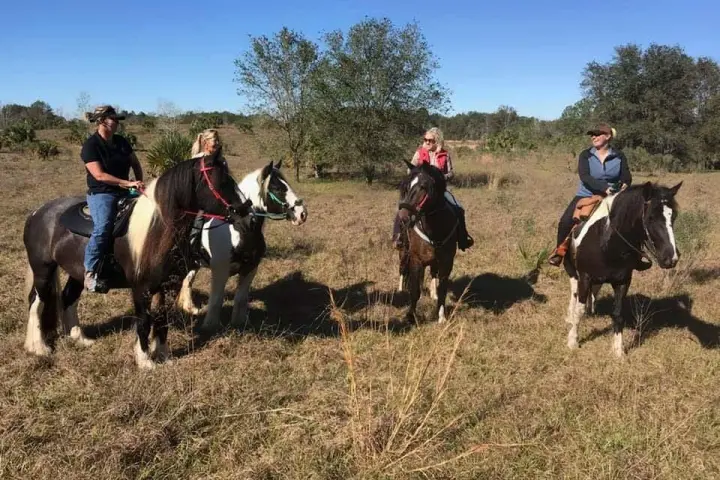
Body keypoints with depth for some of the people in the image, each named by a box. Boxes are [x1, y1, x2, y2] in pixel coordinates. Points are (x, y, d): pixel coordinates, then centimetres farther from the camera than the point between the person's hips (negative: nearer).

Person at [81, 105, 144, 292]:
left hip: (124, 193, 8)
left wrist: (139, 183, 2)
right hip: (101, 194, -8)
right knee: (103, 227, -29)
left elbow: (135, 164, 19)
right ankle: (91, 274, -24)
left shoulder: (121, 141, 10)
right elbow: (99, 175, -19)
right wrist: (128, 183, -24)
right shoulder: (90, 145, -10)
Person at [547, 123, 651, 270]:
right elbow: (585, 177, -18)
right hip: (586, 195, -1)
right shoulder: (585, 155, -4)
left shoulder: (619, 156, 3)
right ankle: (560, 250, 2)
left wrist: (625, 184, -29)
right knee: (565, 221, -21)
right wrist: (604, 188, -33)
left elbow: (626, 175, -4)